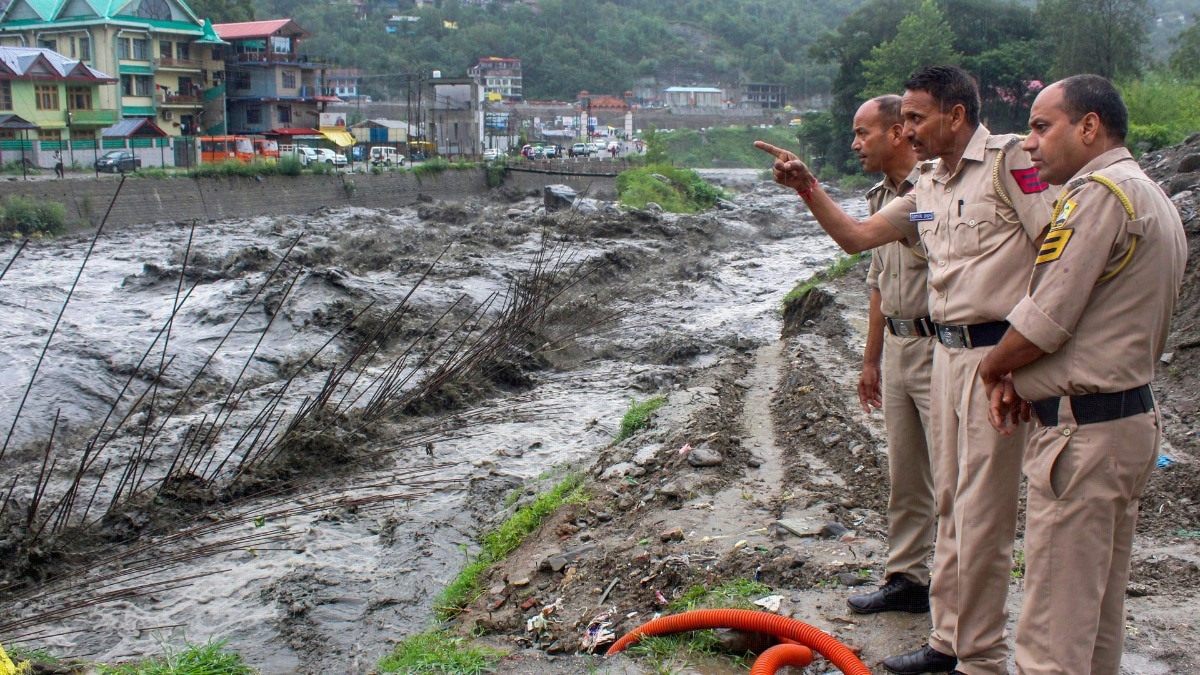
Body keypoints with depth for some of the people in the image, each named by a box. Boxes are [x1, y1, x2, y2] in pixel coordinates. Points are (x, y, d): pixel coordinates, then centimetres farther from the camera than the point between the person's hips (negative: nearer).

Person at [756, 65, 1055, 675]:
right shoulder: (928, 187, 15)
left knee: (980, 516, -2)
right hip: (946, 352, 9)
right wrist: (806, 187, 6)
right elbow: (855, 237, 19)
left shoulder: (1007, 158, -10)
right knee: (950, 506, 16)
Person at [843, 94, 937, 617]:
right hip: (897, 348, 9)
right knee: (904, 478, 15)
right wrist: (871, 359, 24)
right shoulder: (881, 198, 15)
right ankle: (907, 579, 26)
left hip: (939, 345, -9)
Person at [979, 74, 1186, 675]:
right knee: (1101, 614, 19)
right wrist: (1018, 378, 7)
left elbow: (1045, 320, -19)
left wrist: (993, 368, 0)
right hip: (1132, 417, 11)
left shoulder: (1099, 192, -16)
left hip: (1083, 433, -11)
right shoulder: (1154, 200, 17)